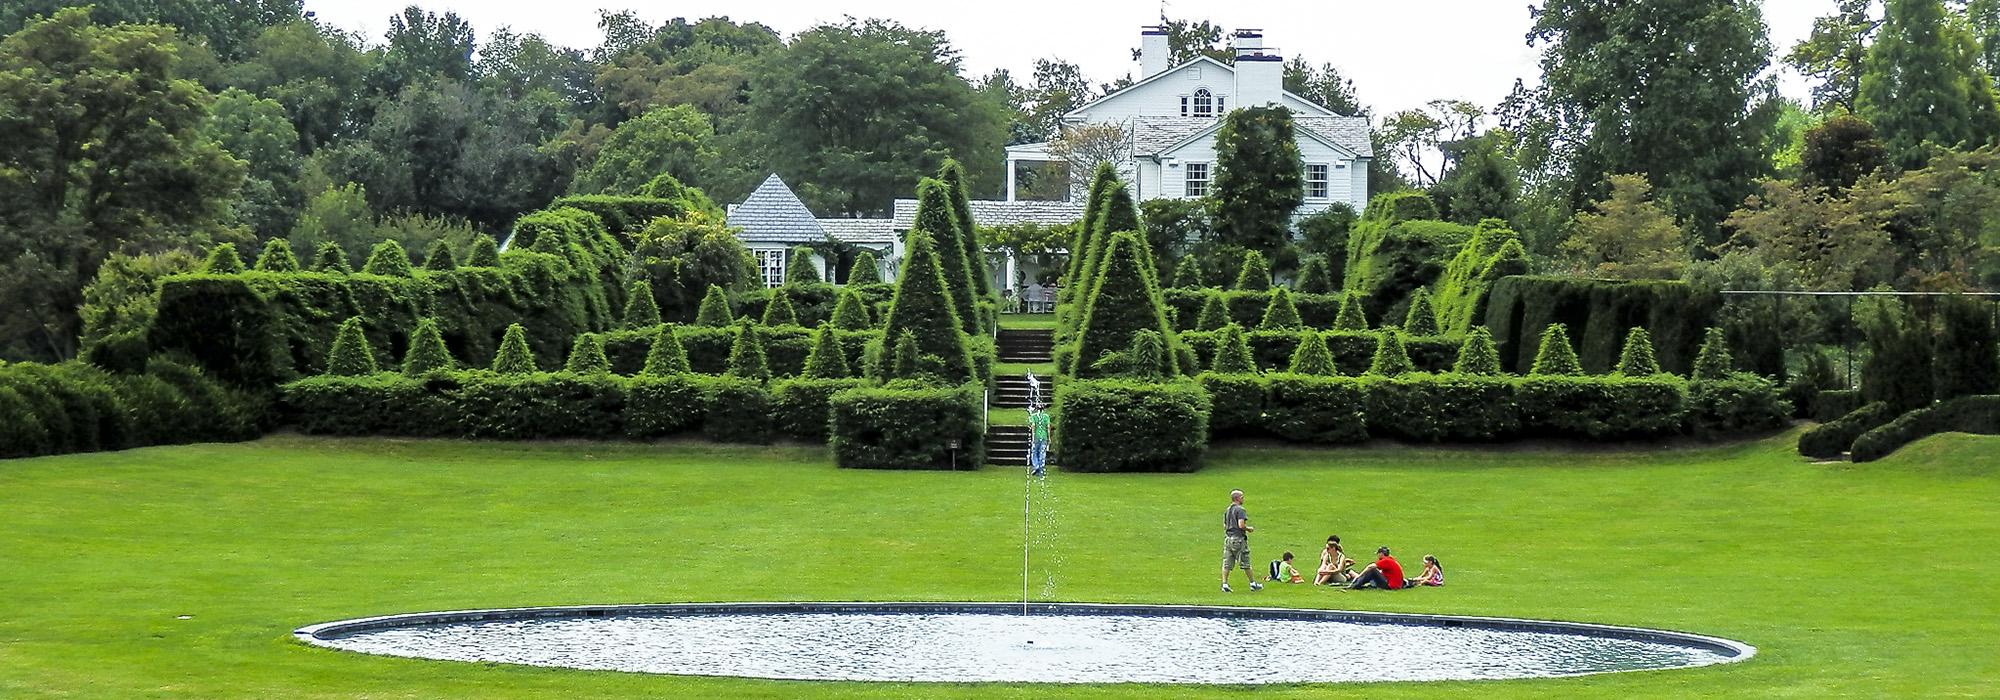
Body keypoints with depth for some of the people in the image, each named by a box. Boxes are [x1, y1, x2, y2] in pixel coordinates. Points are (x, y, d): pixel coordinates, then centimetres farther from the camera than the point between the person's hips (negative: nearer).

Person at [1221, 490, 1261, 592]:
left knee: (1227, 563, 3)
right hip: (1238, 538, -7)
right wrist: (1248, 529, -4)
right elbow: (1241, 525, -21)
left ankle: (1224, 584, -3)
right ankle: (1253, 584, 13)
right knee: (1245, 563, 3)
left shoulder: (1227, 511, 13)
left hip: (1228, 538, 7)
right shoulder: (1240, 510, -12)